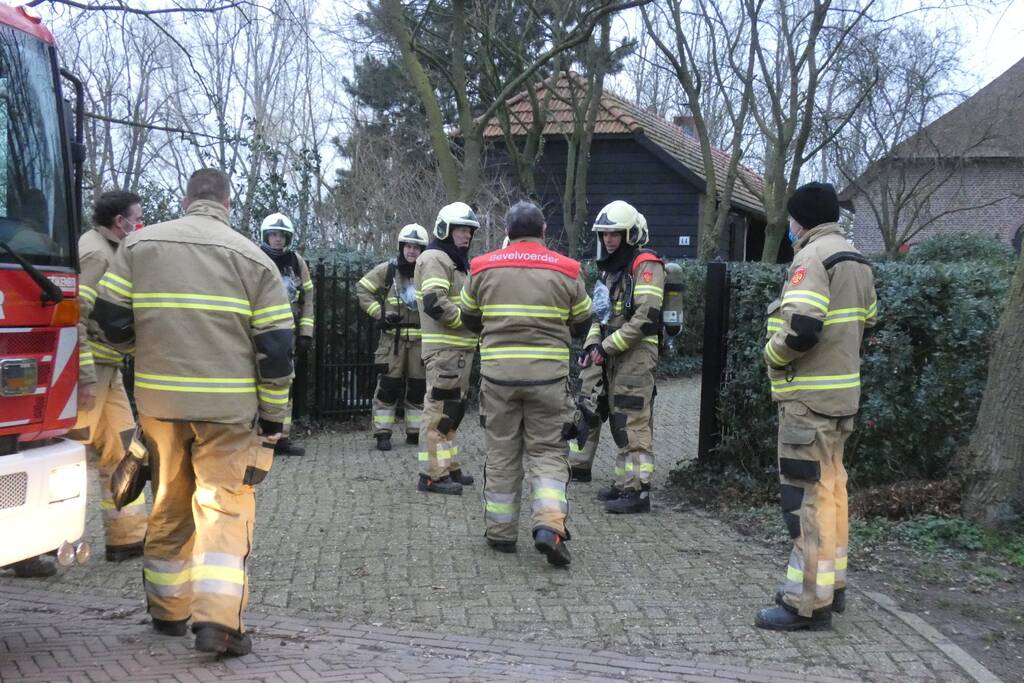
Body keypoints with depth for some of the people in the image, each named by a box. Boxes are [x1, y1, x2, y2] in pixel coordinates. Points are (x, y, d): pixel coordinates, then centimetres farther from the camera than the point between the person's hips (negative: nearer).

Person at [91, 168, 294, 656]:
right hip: (228, 406, -3)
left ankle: (168, 611, 28)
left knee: (168, 507, 17)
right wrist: (274, 418, 5)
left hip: (159, 400, 3)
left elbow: (109, 321, 4)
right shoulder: (252, 258, 1)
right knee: (224, 508, 1)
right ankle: (217, 620, -11)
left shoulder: (139, 245, 5)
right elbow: (276, 345, -2)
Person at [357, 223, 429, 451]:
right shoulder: (387, 270, 0)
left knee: (419, 387, 8)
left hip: (420, 339, 2)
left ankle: (415, 431, 19)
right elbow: (362, 290, 4)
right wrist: (379, 313, -6)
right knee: (388, 385, -5)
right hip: (393, 337, -2)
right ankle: (382, 434, 1)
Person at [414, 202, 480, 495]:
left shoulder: (458, 262, 21)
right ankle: (432, 474, -6)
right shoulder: (435, 259, -12)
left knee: (452, 410, 17)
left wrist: (475, 329, 12)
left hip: (460, 348, 11)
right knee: (440, 409, -9)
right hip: (443, 348, -11)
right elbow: (434, 303, -25)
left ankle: (448, 467, 27)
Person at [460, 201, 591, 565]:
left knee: (501, 454, 12)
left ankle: (500, 532, 18)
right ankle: (549, 525, -11)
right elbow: (582, 324, 10)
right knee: (547, 452, 6)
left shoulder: (483, 268, 3)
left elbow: (469, 319, 14)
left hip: (497, 373, 1)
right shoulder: (565, 271, 0)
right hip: (548, 374, -1)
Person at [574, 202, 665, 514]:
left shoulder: (646, 266, -10)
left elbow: (645, 318, -19)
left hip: (636, 355, -9)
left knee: (633, 424, -9)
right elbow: (601, 312, 25)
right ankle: (624, 481, 20)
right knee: (619, 421, 12)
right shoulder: (610, 268, 20)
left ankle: (638, 491, -6)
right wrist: (591, 345, 8)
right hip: (611, 358, 9)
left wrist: (607, 347, -16)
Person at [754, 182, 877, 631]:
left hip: (809, 397, -10)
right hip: (843, 392, 10)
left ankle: (809, 602, -2)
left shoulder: (812, 257, -15)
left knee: (808, 495, -6)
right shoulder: (856, 260, 14)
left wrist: (772, 355, -9)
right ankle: (832, 584, 27)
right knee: (830, 489, 17)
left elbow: (801, 329, -26)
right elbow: (867, 321, 20)